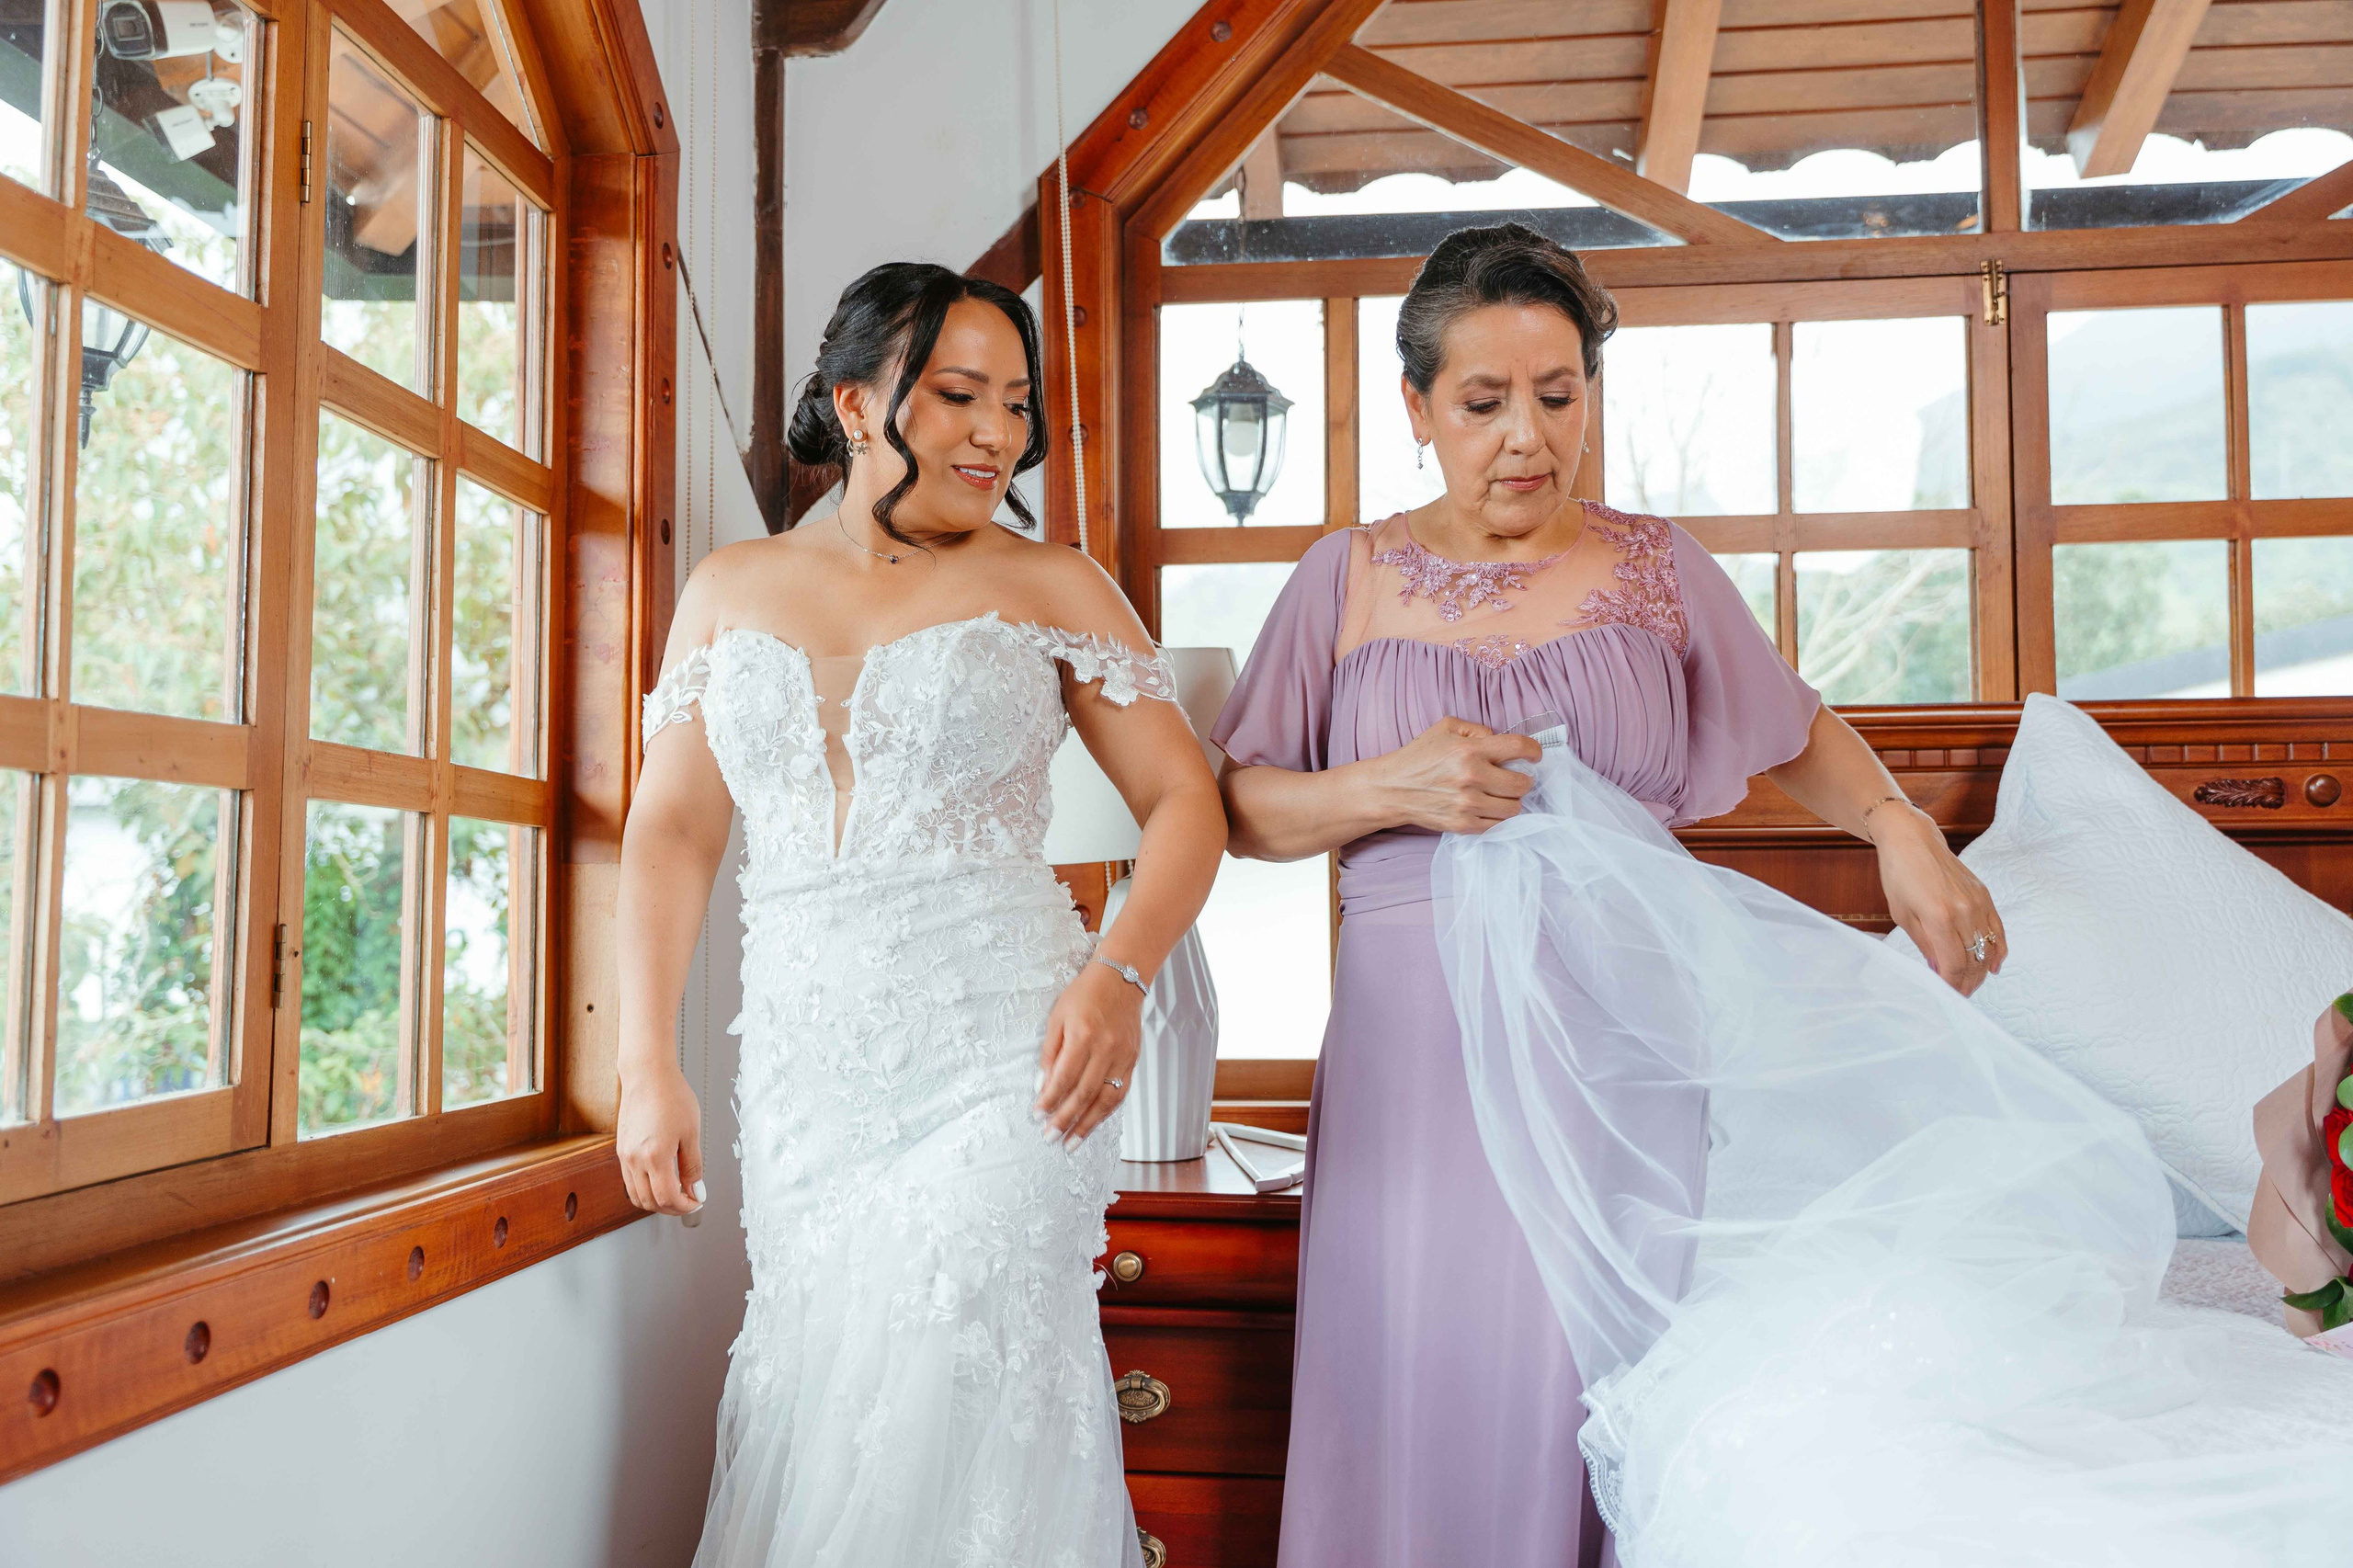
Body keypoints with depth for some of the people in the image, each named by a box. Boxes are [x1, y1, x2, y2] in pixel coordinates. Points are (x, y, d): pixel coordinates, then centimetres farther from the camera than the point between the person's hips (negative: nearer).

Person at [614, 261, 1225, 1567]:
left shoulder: (1050, 586, 4)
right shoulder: (731, 591, 12)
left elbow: (1185, 800, 2)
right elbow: (672, 831, 10)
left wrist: (1119, 974, -16)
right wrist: (648, 1067, 1)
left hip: (997, 1065, -3)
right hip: (801, 1071, 3)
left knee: (946, 1419, -8)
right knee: (816, 1404, 8)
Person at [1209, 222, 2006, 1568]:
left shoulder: (1657, 565, 9)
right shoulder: (1351, 577, 6)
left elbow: (1800, 731, 18)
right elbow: (1246, 810, 5)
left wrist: (1900, 828, 2)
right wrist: (1390, 788, -11)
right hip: (1422, 1039, 0)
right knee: (1432, 1387, 2)